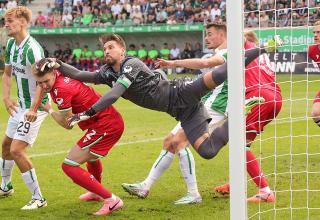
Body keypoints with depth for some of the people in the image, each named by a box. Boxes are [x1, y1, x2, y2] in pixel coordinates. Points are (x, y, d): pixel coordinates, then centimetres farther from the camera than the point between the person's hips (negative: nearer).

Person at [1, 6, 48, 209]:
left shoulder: (32, 48, -25)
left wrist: (33, 108, -32)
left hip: (34, 107, -10)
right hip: (20, 105, 10)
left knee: (17, 150, -15)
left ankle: (38, 198, -6)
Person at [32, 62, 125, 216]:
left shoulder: (61, 89, -23)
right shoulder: (63, 77, 1)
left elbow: (67, 124, -14)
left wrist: (49, 111, 1)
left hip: (105, 126, -10)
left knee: (69, 166, -12)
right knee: (91, 155, 38)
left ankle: (111, 200, -12)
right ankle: (96, 193, 64)